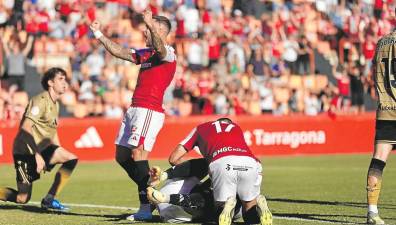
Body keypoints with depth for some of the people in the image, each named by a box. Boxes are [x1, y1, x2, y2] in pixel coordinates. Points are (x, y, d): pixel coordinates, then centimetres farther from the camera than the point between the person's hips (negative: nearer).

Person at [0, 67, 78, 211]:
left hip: (41, 148, 8)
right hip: (26, 151, -8)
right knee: (22, 198, -10)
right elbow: (26, 128, -24)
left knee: (71, 159, -11)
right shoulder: (41, 101, -15)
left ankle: (49, 199, -5)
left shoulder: (55, 104, 13)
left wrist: (59, 155, 20)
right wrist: (37, 155, -27)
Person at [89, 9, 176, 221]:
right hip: (134, 109, 10)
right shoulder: (145, 53, 20)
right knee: (121, 156, 11)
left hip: (149, 111, -10)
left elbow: (160, 48, -30)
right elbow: (120, 52, 25)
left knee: (137, 153, -20)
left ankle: (146, 207, -20)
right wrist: (99, 35, 22)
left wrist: (151, 25, -46)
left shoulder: (168, 53, -7)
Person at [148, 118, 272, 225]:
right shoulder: (236, 128, 41)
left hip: (221, 164, -2)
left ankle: (227, 204, -18)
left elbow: (174, 158, 33)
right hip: (250, 163, 2)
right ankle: (257, 203, -14)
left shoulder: (201, 128, 35)